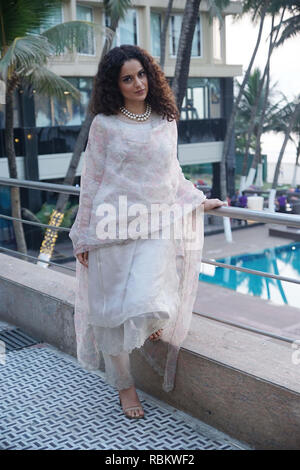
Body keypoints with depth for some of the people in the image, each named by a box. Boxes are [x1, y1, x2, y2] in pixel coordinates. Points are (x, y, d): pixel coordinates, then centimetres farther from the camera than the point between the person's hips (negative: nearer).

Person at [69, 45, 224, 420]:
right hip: (113, 229, -1)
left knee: (148, 307, -17)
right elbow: (92, 180, 4)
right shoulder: (105, 125, 2)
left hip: (157, 228, 1)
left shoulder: (166, 122, 11)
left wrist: (199, 201, 24)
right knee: (111, 310, 4)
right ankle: (123, 384, 24)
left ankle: (151, 329, 21)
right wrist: (84, 235, 4)